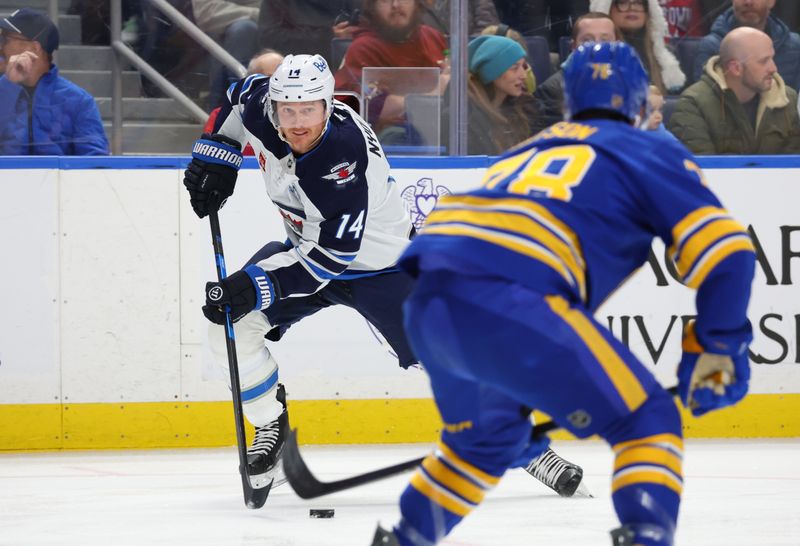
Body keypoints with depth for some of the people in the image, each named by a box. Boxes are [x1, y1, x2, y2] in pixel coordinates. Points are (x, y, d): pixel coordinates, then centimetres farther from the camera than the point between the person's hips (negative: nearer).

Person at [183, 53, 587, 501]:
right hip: (309, 246, 6)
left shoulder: (344, 156, -36)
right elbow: (242, 94, 9)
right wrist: (215, 156, 0)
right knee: (229, 325, -14)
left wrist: (257, 286, -40)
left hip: (380, 266, -6)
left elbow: (330, 256, -36)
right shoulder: (262, 107, -17)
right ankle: (272, 430, 6)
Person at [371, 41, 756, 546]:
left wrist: (515, 397, 44)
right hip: (507, 303, -7)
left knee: (489, 437, 33)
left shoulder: (531, 149, 36)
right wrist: (716, 350, 14)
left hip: (427, 302, 7)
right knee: (647, 421, 2)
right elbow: (726, 251, 4)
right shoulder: (650, 153, 17)